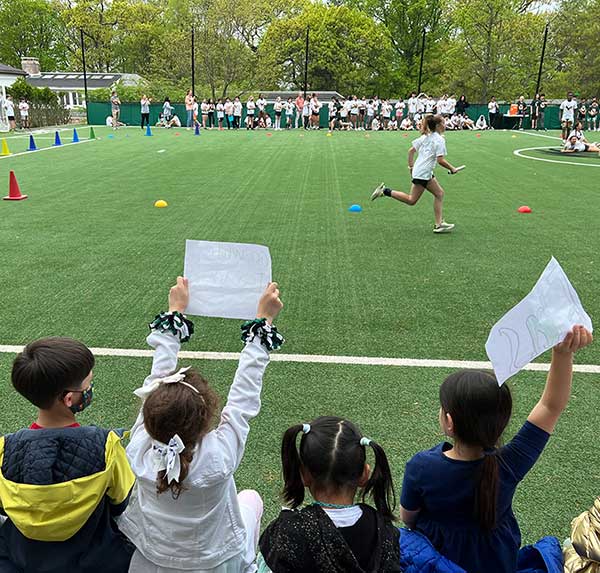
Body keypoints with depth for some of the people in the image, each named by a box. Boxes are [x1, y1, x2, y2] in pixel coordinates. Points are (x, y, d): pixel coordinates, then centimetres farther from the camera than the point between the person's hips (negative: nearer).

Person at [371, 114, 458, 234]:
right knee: (411, 200, -3)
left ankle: (439, 224, 9)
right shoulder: (439, 139, -11)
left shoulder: (425, 136, 13)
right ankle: (385, 191, -4)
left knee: (439, 193, 10)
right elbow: (440, 160, -18)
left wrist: (411, 166, 17)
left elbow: (411, 150, 13)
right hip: (423, 173, -10)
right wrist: (452, 169, -4)